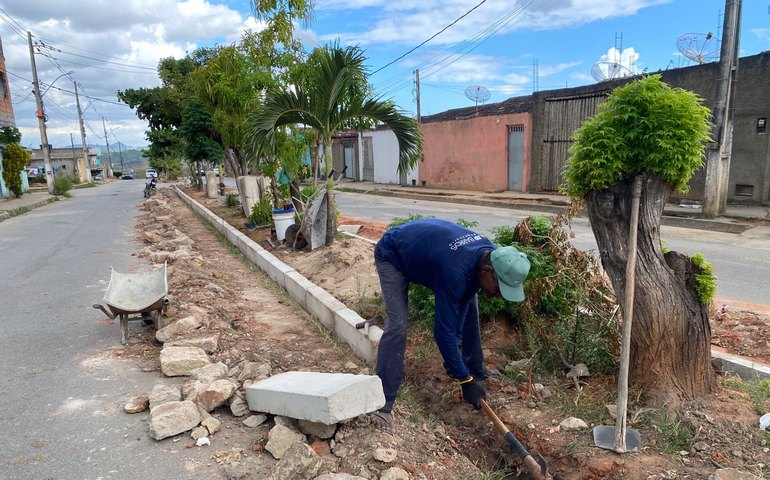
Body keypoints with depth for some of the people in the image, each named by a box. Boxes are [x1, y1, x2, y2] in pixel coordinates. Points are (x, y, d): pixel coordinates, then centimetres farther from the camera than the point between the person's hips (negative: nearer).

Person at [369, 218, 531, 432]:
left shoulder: (491, 254, -19)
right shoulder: (455, 270, -42)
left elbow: (462, 301, -4)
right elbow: (444, 331, -35)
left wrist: (458, 339, -8)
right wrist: (465, 381, -27)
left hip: (427, 247, 8)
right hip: (392, 255, -8)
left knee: (469, 303, 6)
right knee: (397, 325, -23)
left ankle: (476, 371, 23)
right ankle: (382, 404, -15)